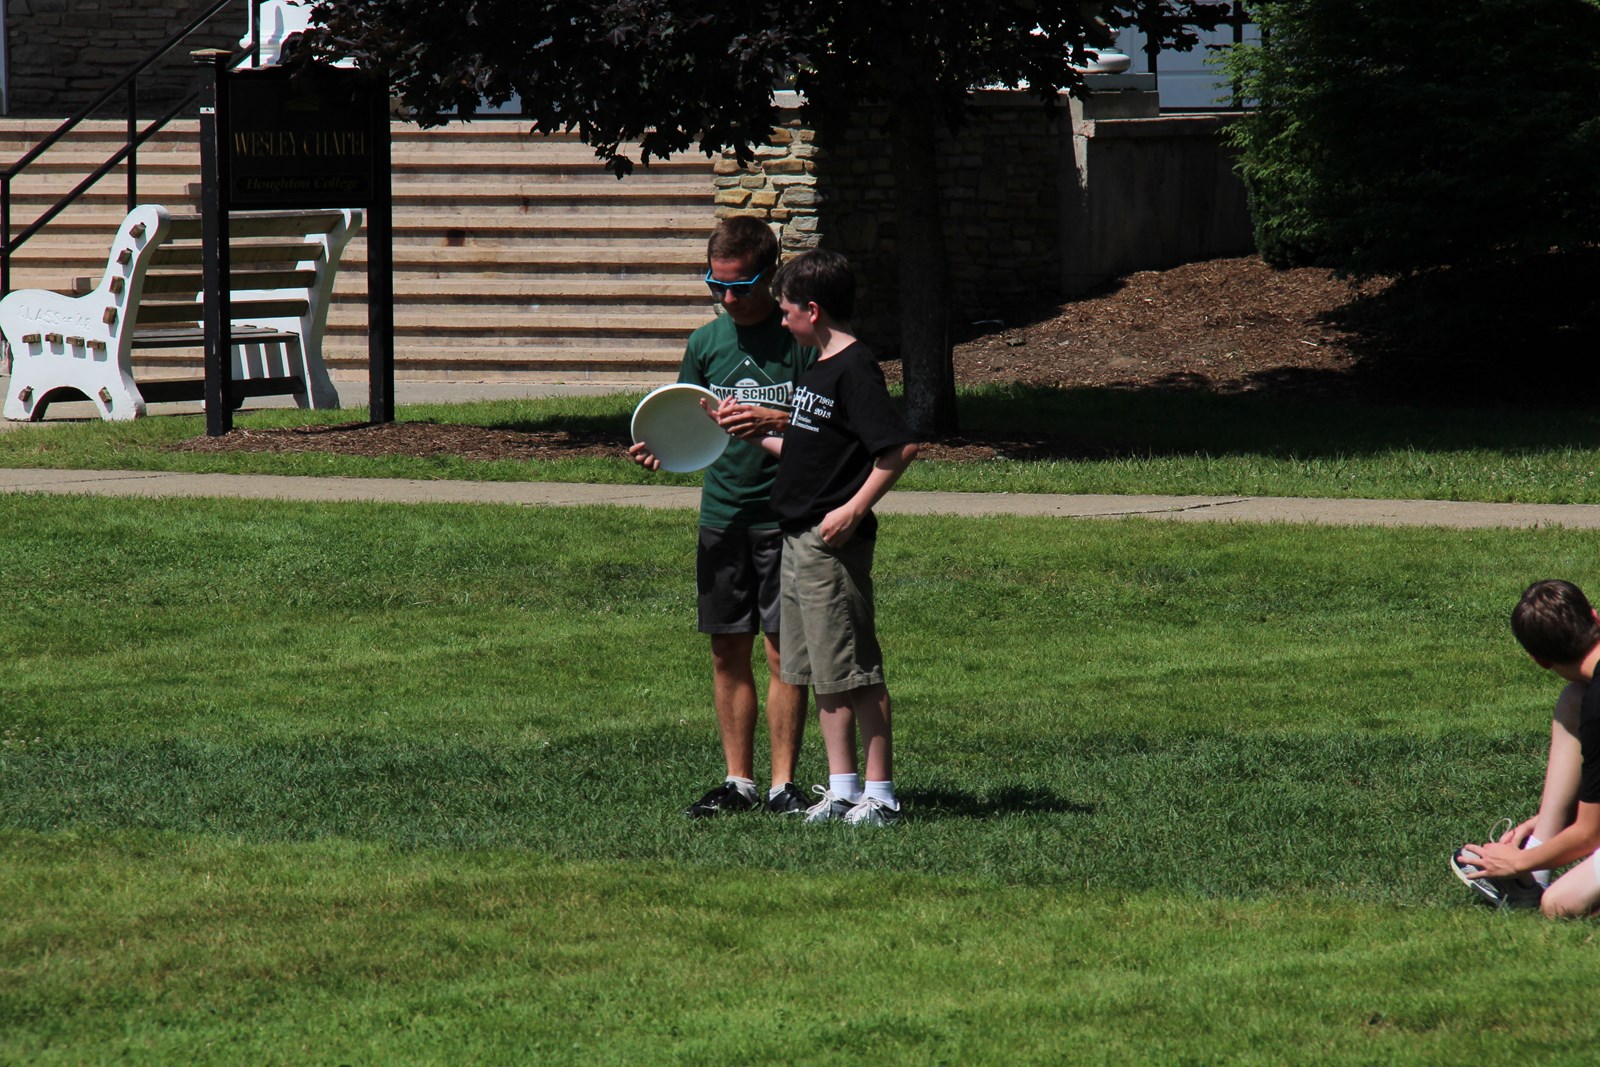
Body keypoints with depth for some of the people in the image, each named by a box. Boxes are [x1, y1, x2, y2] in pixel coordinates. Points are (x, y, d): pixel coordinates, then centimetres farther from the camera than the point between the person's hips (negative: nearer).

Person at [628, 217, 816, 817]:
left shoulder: (798, 340, -5)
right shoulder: (706, 343, 9)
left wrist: (772, 422, -21)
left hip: (785, 515, -5)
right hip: (722, 515, 5)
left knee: (784, 650, -3)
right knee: (727, 651, 7)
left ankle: (783, 784, 2)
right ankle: (738, 781, 15)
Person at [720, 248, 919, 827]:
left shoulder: (854, 369, -15)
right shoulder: (819, 368, 15)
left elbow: (902, 446, -21)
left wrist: (855, 509, -20)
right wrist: (752, 433, 22)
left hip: (836, 540, -10)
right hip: (799, 537, 10)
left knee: (855, 671, -5)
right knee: (822, 672, 11)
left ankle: (880, 793, 0)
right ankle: (841, 788, 16)